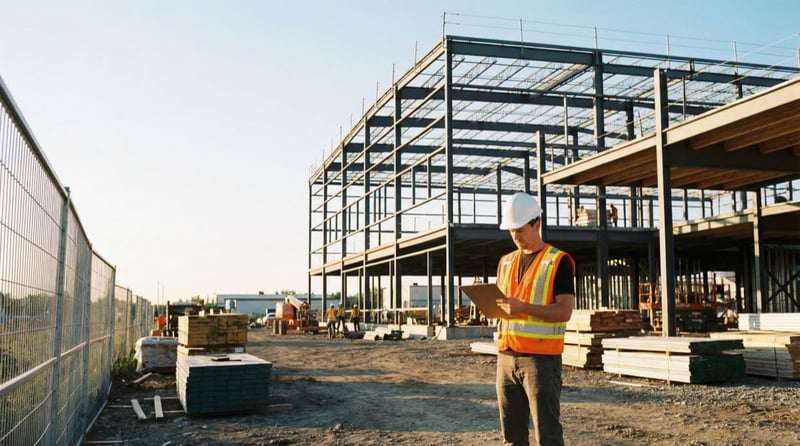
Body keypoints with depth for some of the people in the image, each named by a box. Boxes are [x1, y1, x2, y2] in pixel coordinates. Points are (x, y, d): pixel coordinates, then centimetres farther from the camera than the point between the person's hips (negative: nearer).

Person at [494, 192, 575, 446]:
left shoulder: (559, 261, -5)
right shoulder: (506, 262, 14)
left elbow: (564, 311, -12)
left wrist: (524, 307, -25)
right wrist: (493, 307, -2)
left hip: (542, 359, -6)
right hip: (506, 357, 6)